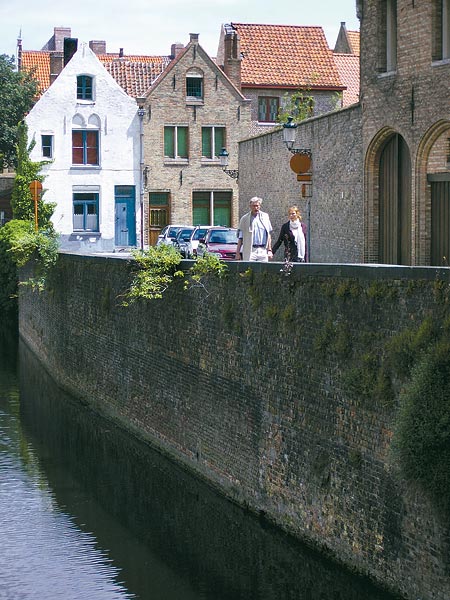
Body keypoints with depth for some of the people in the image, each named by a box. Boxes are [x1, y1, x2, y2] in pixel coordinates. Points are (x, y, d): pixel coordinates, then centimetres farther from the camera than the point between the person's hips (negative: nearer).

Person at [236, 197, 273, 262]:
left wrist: (269, 250, 10)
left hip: (263, 251, 2)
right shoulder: (244, 219, 3)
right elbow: (240, 237, 4)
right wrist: (238, 253, -1)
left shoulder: (265, 216, 11)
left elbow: (269, 234, 16)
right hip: (250, 251, -2)